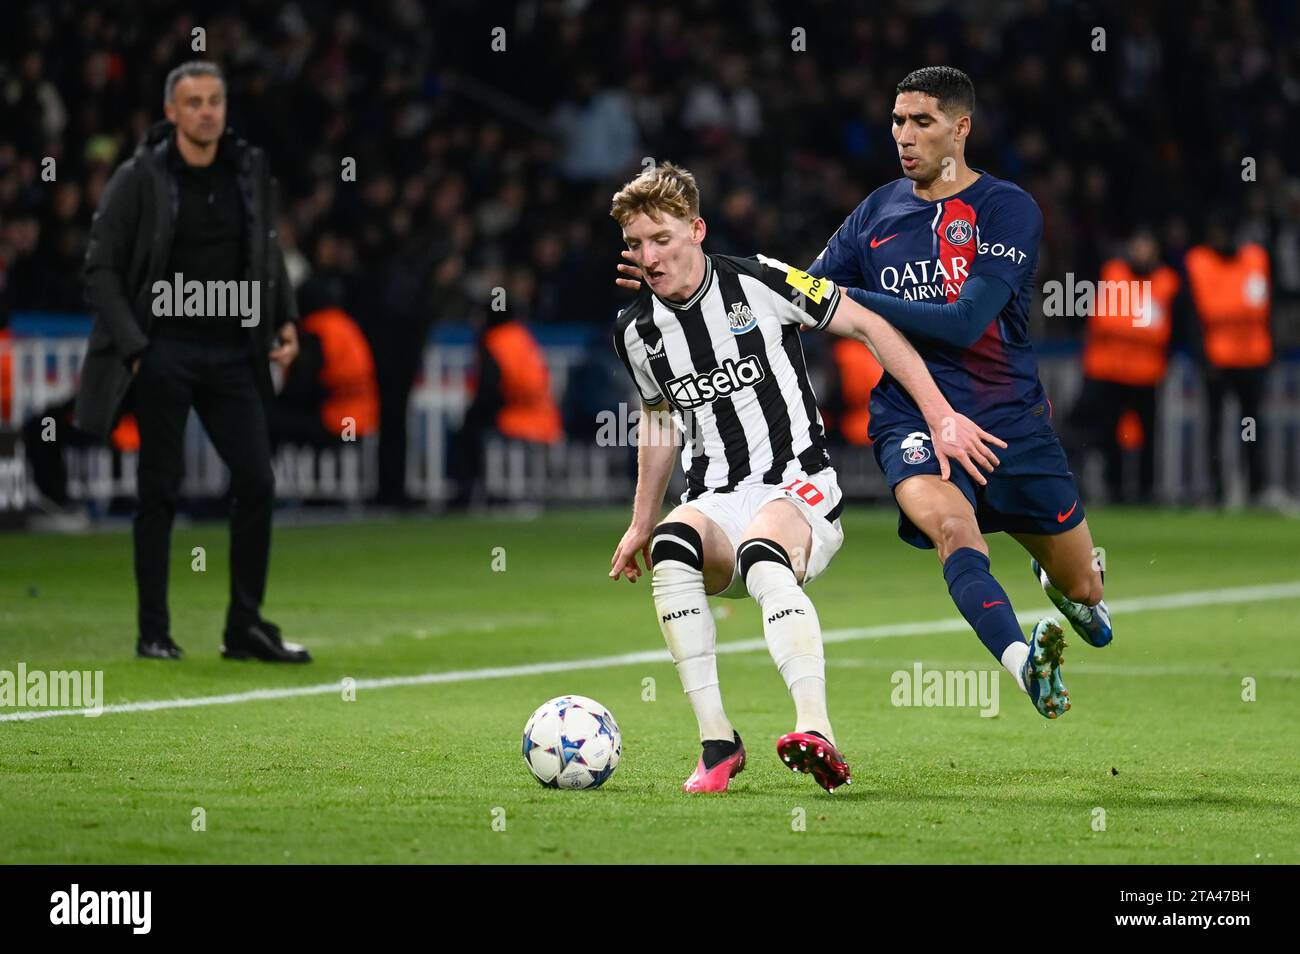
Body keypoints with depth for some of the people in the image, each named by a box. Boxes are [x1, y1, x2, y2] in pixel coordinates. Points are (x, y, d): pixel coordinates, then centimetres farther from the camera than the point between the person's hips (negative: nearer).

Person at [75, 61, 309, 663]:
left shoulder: (251, 172, 6)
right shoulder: (139, 179, -6)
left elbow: (268, 254, 19)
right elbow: (102, 268, -5)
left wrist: (284, 321, 7)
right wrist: (132, 345, -12)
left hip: (233, 353, 4)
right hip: (165, 354, -4)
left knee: (256, 480, -1)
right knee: (160, 489, 1)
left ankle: (246, 626, 7)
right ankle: (153, 632, 8)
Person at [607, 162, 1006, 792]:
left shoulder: (759, 284, -6)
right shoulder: (635, 332, 7)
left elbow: (867, 326, 1)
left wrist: (940, 416, -5)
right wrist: (640, 526, 29)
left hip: (798, 488, -4)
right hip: (716, 503, 4)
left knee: (761, 553, -40)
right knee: (671, 547, -34)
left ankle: (817, 734, -57)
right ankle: (717, 741, -33)